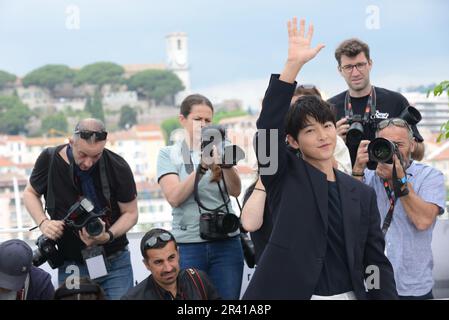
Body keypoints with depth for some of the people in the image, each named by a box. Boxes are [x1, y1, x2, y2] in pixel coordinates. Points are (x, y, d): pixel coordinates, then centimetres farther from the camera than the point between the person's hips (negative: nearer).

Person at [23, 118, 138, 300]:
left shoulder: (118, 167, -13)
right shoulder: (49, 160, -9)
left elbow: (130, 213, -3)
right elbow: (30, 193, 10)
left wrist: (108, 236, -22)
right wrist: (43, 222, -9)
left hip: (115, 263, -1)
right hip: (71, 265, 1)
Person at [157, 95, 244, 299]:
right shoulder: (168, 154, 3)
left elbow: (235, 191, -4)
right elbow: (174, 197, -11)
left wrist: (226, 163, -23)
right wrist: (202, 166, -22)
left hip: (226, 242, 2)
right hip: (187, 245, -1)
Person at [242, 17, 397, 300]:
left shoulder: (362, 194, 7)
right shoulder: (286, 176, 0)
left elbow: (377, 262, 8)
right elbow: (268, 127, -16)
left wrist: (388, 296, -3)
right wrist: (294, 64, -22)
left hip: (348, 294, 3)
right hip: (290, 292, -3)